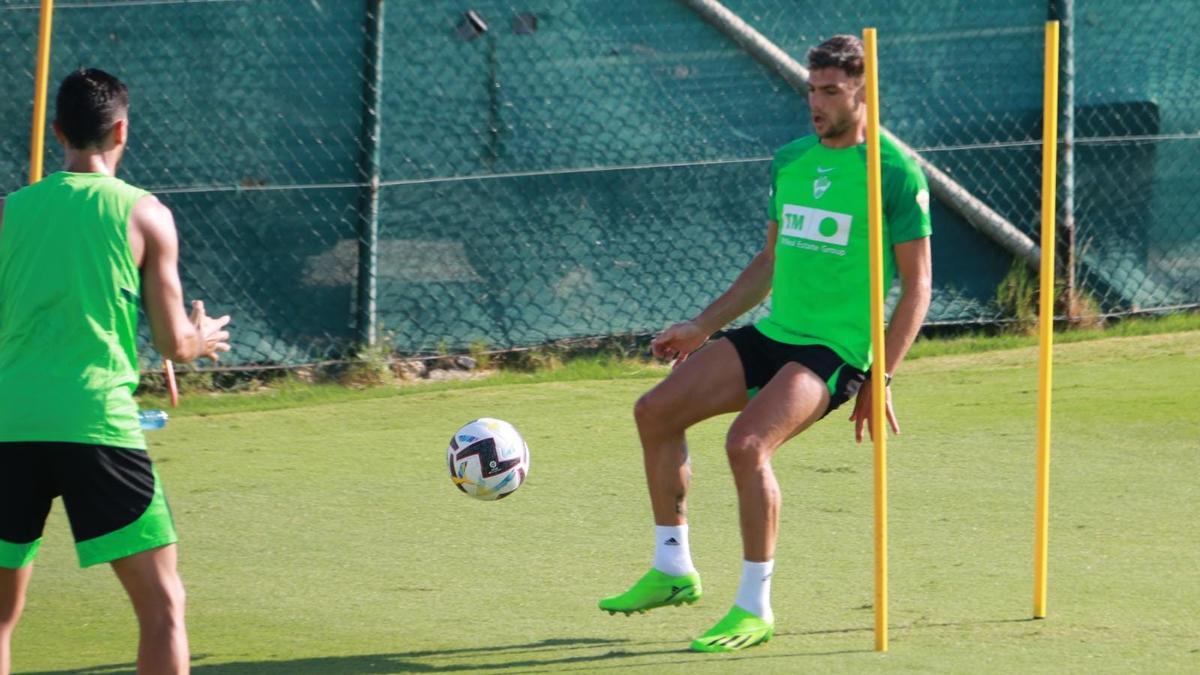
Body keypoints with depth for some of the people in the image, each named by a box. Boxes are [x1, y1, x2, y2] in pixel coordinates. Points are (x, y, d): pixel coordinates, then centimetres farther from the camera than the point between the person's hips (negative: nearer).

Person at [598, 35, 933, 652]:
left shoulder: (896, 174, -9)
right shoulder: (790, 161, 12)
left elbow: (916, 285, -8)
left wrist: (880, 379, -13)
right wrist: (702, 327, 19)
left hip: (837, 349, -8)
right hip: (772, 334, 8)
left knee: (746, 443, -28)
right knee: (654, 412, -1)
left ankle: (754, 609, -16)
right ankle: (672, 569, 11)